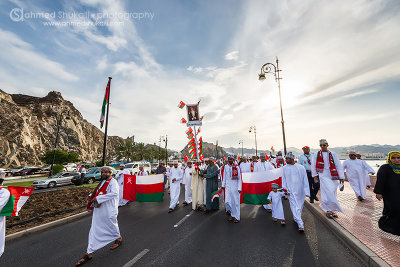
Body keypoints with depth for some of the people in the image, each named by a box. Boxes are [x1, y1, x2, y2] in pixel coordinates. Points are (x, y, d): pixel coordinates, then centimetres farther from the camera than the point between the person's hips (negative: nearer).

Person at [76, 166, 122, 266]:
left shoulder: (113, 182, -17)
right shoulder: (102, 182, 10)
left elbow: (114, 193, -32)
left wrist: (98, 198, -28)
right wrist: (92, 197, 4)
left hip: (109, 211, -6)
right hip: (98, 210, 7)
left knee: (112, 225, 14)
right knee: (94, 230, 10)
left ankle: (119, 239, 42)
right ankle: (89, 253, 23)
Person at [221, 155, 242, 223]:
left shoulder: (237, 167, -5)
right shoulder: (225, 167, 4)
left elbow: (239, 178, -5)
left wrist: (239, 188, -9)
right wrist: (223, 185, 10)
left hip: (235, 186, -2)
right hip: (228, 186, 2)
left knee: (236, 201, 4)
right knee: (228, 201, 0)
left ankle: (236, 217, 21)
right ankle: (231, 215, 23)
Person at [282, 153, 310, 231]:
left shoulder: (301, 167, -3)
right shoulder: (284, 168, -1)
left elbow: (305, 180, -1)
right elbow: (284, 180, 3)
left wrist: (307, 191, -5)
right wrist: (285, 190, -4)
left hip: (300, 190, 1)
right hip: (291, 191, -1)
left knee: (300, 206, 15)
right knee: (295, 206, -7)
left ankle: (296, 218, 37)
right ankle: (300, 224, -1)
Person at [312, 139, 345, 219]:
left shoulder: (333, 154, 5)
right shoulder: (316, 155, 2)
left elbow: (339, 166, 4)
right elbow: (313, 166, 6)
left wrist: (341, 177, 0)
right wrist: (315, 175, 5)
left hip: (333, 176, 2)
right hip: (323, 176, -2)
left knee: (332, 194, 9)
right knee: (328, 193, -9)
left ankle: (332, 210, 26)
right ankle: (328, 210, 4)